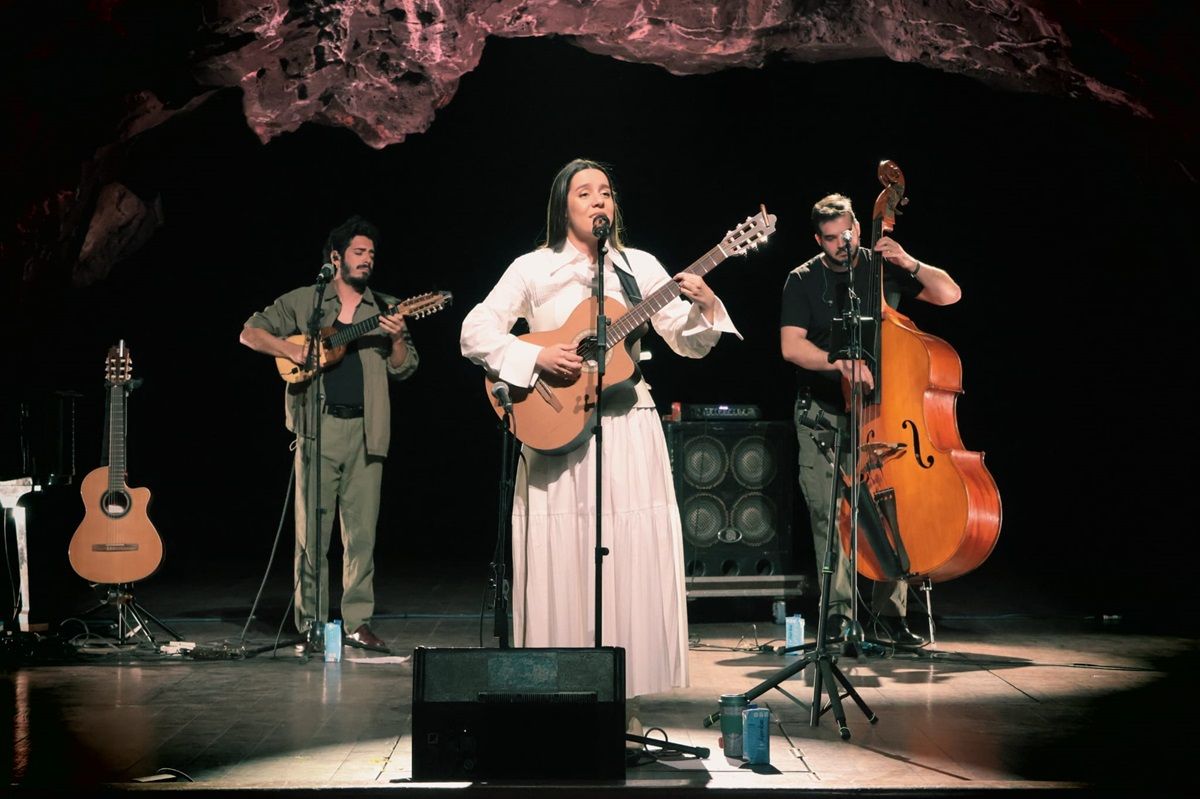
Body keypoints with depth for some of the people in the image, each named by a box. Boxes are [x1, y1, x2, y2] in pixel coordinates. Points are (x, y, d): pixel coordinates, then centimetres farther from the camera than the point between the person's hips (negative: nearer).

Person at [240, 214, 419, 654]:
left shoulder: (385, 308, 15)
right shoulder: (302, 302, 9)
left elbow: (403, 369, 11)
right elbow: (251, 333, 8)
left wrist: (397, 339, -8)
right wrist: (291, 350, -7)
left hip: (365, 430, 2)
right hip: (318, 427, -2)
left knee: (362, 530, 2)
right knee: (313, 529, -1)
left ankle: (358, 621, 10)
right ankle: (311, 623, 8)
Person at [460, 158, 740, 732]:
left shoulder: (640, 267, 10)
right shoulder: (533, 269, 4)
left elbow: (689, 343, 8)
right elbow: (475, 333, -3)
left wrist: (705, 307, -12)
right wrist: (537, 358, -16)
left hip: (628, 427, 2)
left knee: (632, 560, -1)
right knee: (562, 563, -2)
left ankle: (624, 700, 7)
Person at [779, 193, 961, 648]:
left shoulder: (884, 271, 6)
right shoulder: (803, 281, 2)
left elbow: (949, 294, 2)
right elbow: (791, 346, -10)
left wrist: (910, 264, -13)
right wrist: (842, 363, -24)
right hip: (822, 416, -1)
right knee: (829, 515, -7)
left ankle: (889, 616, 1)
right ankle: (839, 615, -2)